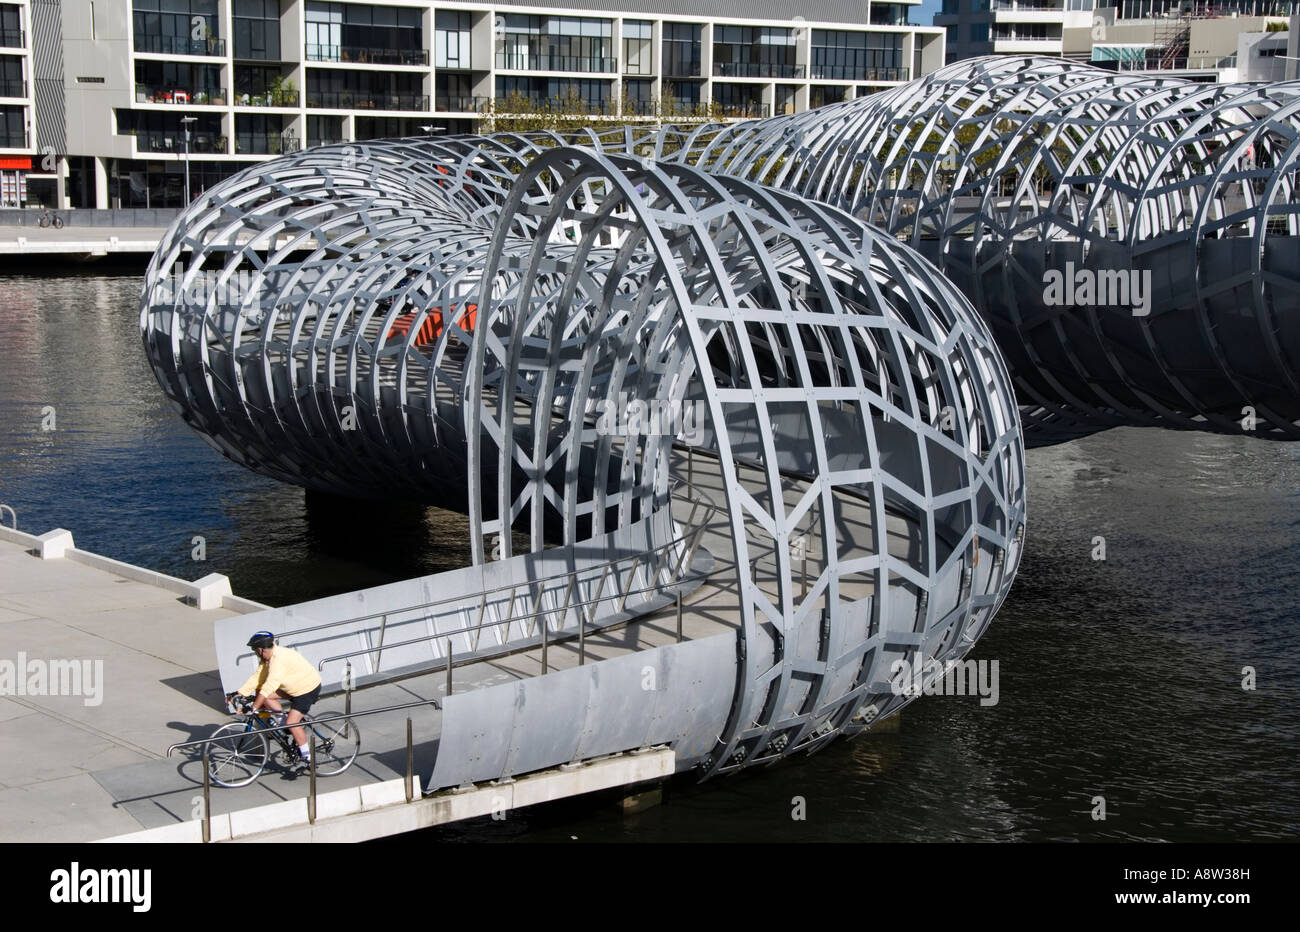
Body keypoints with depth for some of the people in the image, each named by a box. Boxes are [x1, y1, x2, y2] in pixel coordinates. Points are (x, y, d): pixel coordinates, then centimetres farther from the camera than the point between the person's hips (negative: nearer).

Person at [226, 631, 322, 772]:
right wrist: (239, 693, -7)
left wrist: (254, 707, -35)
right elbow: (257, 677, 1)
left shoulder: (279, 659, -30)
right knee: (262, 694, 0)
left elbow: (269, 687, -35)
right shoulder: (269, 657, 0)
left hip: (308, 689, -10)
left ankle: (306, 756, -4)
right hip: (294, 686, 10)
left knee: (292, 722, -18)